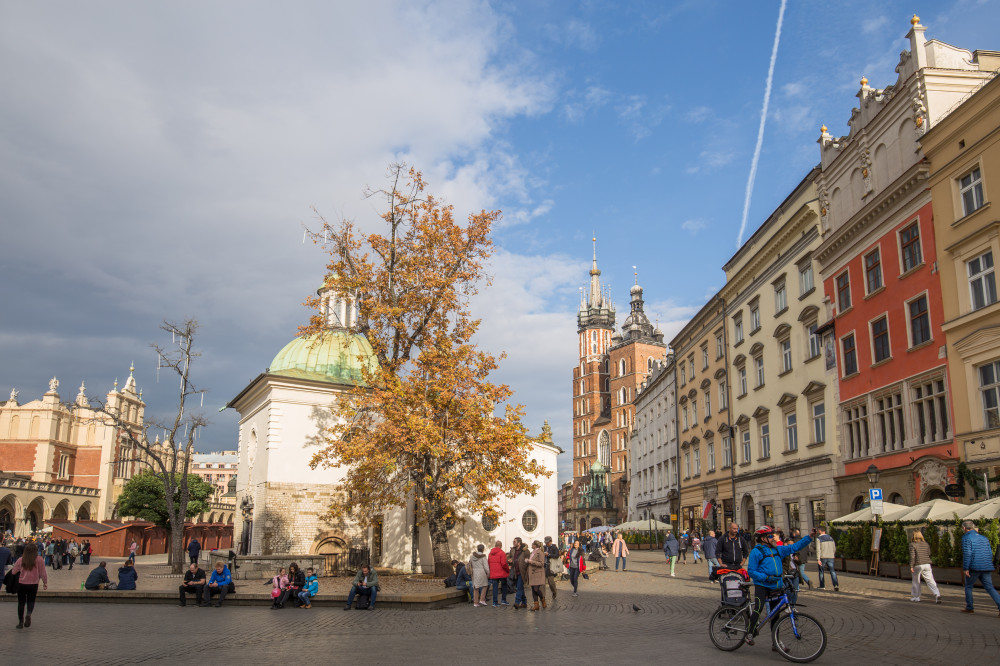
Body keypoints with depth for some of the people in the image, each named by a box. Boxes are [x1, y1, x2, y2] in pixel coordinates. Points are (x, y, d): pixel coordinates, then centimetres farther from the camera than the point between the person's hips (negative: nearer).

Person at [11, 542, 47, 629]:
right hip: (33, 585, -1)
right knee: (31, 601, 14)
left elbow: (13, 571, 5)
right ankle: (29, 613, -15)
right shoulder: (39, 559, -8)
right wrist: (45, 583, 9)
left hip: (21, 584, 1)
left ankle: (21, 622, 15)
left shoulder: (20, 560, -4)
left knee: (21, 602, 14)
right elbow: (43, 573, -3)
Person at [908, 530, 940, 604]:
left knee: (916, 581, 11)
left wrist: (911, 566, -12)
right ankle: (937, 594, -16)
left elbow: (912, 556, -14)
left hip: (917, 565, -4)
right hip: (927, 564, 4)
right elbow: (929, 554, 16)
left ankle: (916, 596, 19)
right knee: (930, 580, 1)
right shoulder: (926, 544, 7)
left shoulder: (912, 544, -8)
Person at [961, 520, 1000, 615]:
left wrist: (965, 568, -14)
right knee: (990, 588, 5)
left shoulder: (966, 538, -6)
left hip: (974, 567, -5)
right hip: (986, 567, 5)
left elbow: (967, 553, -15)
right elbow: (990, 553, 17)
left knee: (968, 586, 10)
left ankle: (969, 608, 13)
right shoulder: (984, 538, 15)